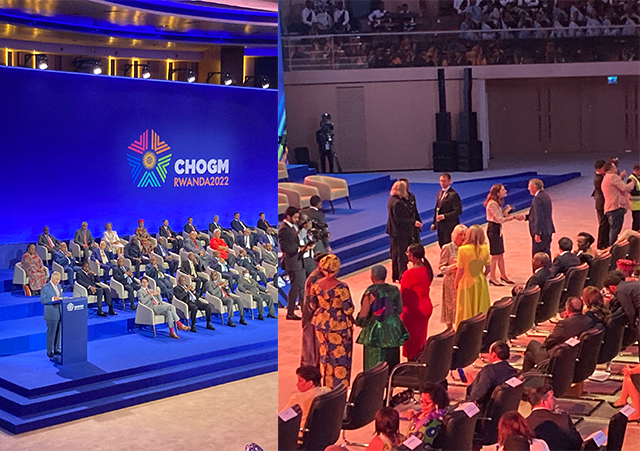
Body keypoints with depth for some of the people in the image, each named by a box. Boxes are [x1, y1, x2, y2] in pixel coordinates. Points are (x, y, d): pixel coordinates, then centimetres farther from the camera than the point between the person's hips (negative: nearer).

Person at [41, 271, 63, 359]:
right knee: (51, 333, -2)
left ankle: (57, 349, 24)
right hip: (51, 314, -7)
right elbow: (43, 300, -11)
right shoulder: (45, 288, -8)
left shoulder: (59, 286, 13)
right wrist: (52, 299, -23)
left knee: (58, 332, 12)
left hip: (60, 312, 7)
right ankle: (50, 351, 6)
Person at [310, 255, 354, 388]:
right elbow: (348, 309, -18)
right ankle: (339, 388, 15)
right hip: (339, 326, -5)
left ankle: (326, 384, 28)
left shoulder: (316, 285, -6)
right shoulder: (341, 287, -21)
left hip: (321, 323, 5)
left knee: (324, 355, 18)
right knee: (340, 357, 8)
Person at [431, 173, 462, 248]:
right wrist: (434, 223, 15)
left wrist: (444, 216, -26)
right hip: (440, 225, 8)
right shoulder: (439, 193, 13)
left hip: (450, 227, -8)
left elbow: (458, 211, -18)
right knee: (441, 244, 12)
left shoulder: (453, 195, -13)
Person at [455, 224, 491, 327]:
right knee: (480, 308, 15)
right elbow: (488, 268, -1)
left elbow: (460, 271, -13)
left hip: (466, 282, -3)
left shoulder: (462, 250, -17)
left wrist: (456, 284, 1)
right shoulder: (485, 248, -7)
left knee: (466, 310, 9)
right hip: (481, 283, 3)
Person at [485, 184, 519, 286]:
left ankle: (503, 275, 24)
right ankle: (492, 278, 5)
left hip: (498, 229, 10)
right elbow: (499, 219, -23)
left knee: (500, 254, 15)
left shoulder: (497, 202, 12)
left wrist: (507, 209, -1)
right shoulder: (492, 204, -20)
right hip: (493, 229, -10)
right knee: (495, 254, -3)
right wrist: (514, 217, -22)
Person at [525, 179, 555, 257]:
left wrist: (537, 233, -22)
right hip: (548, 231, 10)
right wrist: (526, 217, 16)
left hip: (541, 231, -10)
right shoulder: (545, 196, 14)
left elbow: (539, 217, -22)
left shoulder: (537, 198, -17)